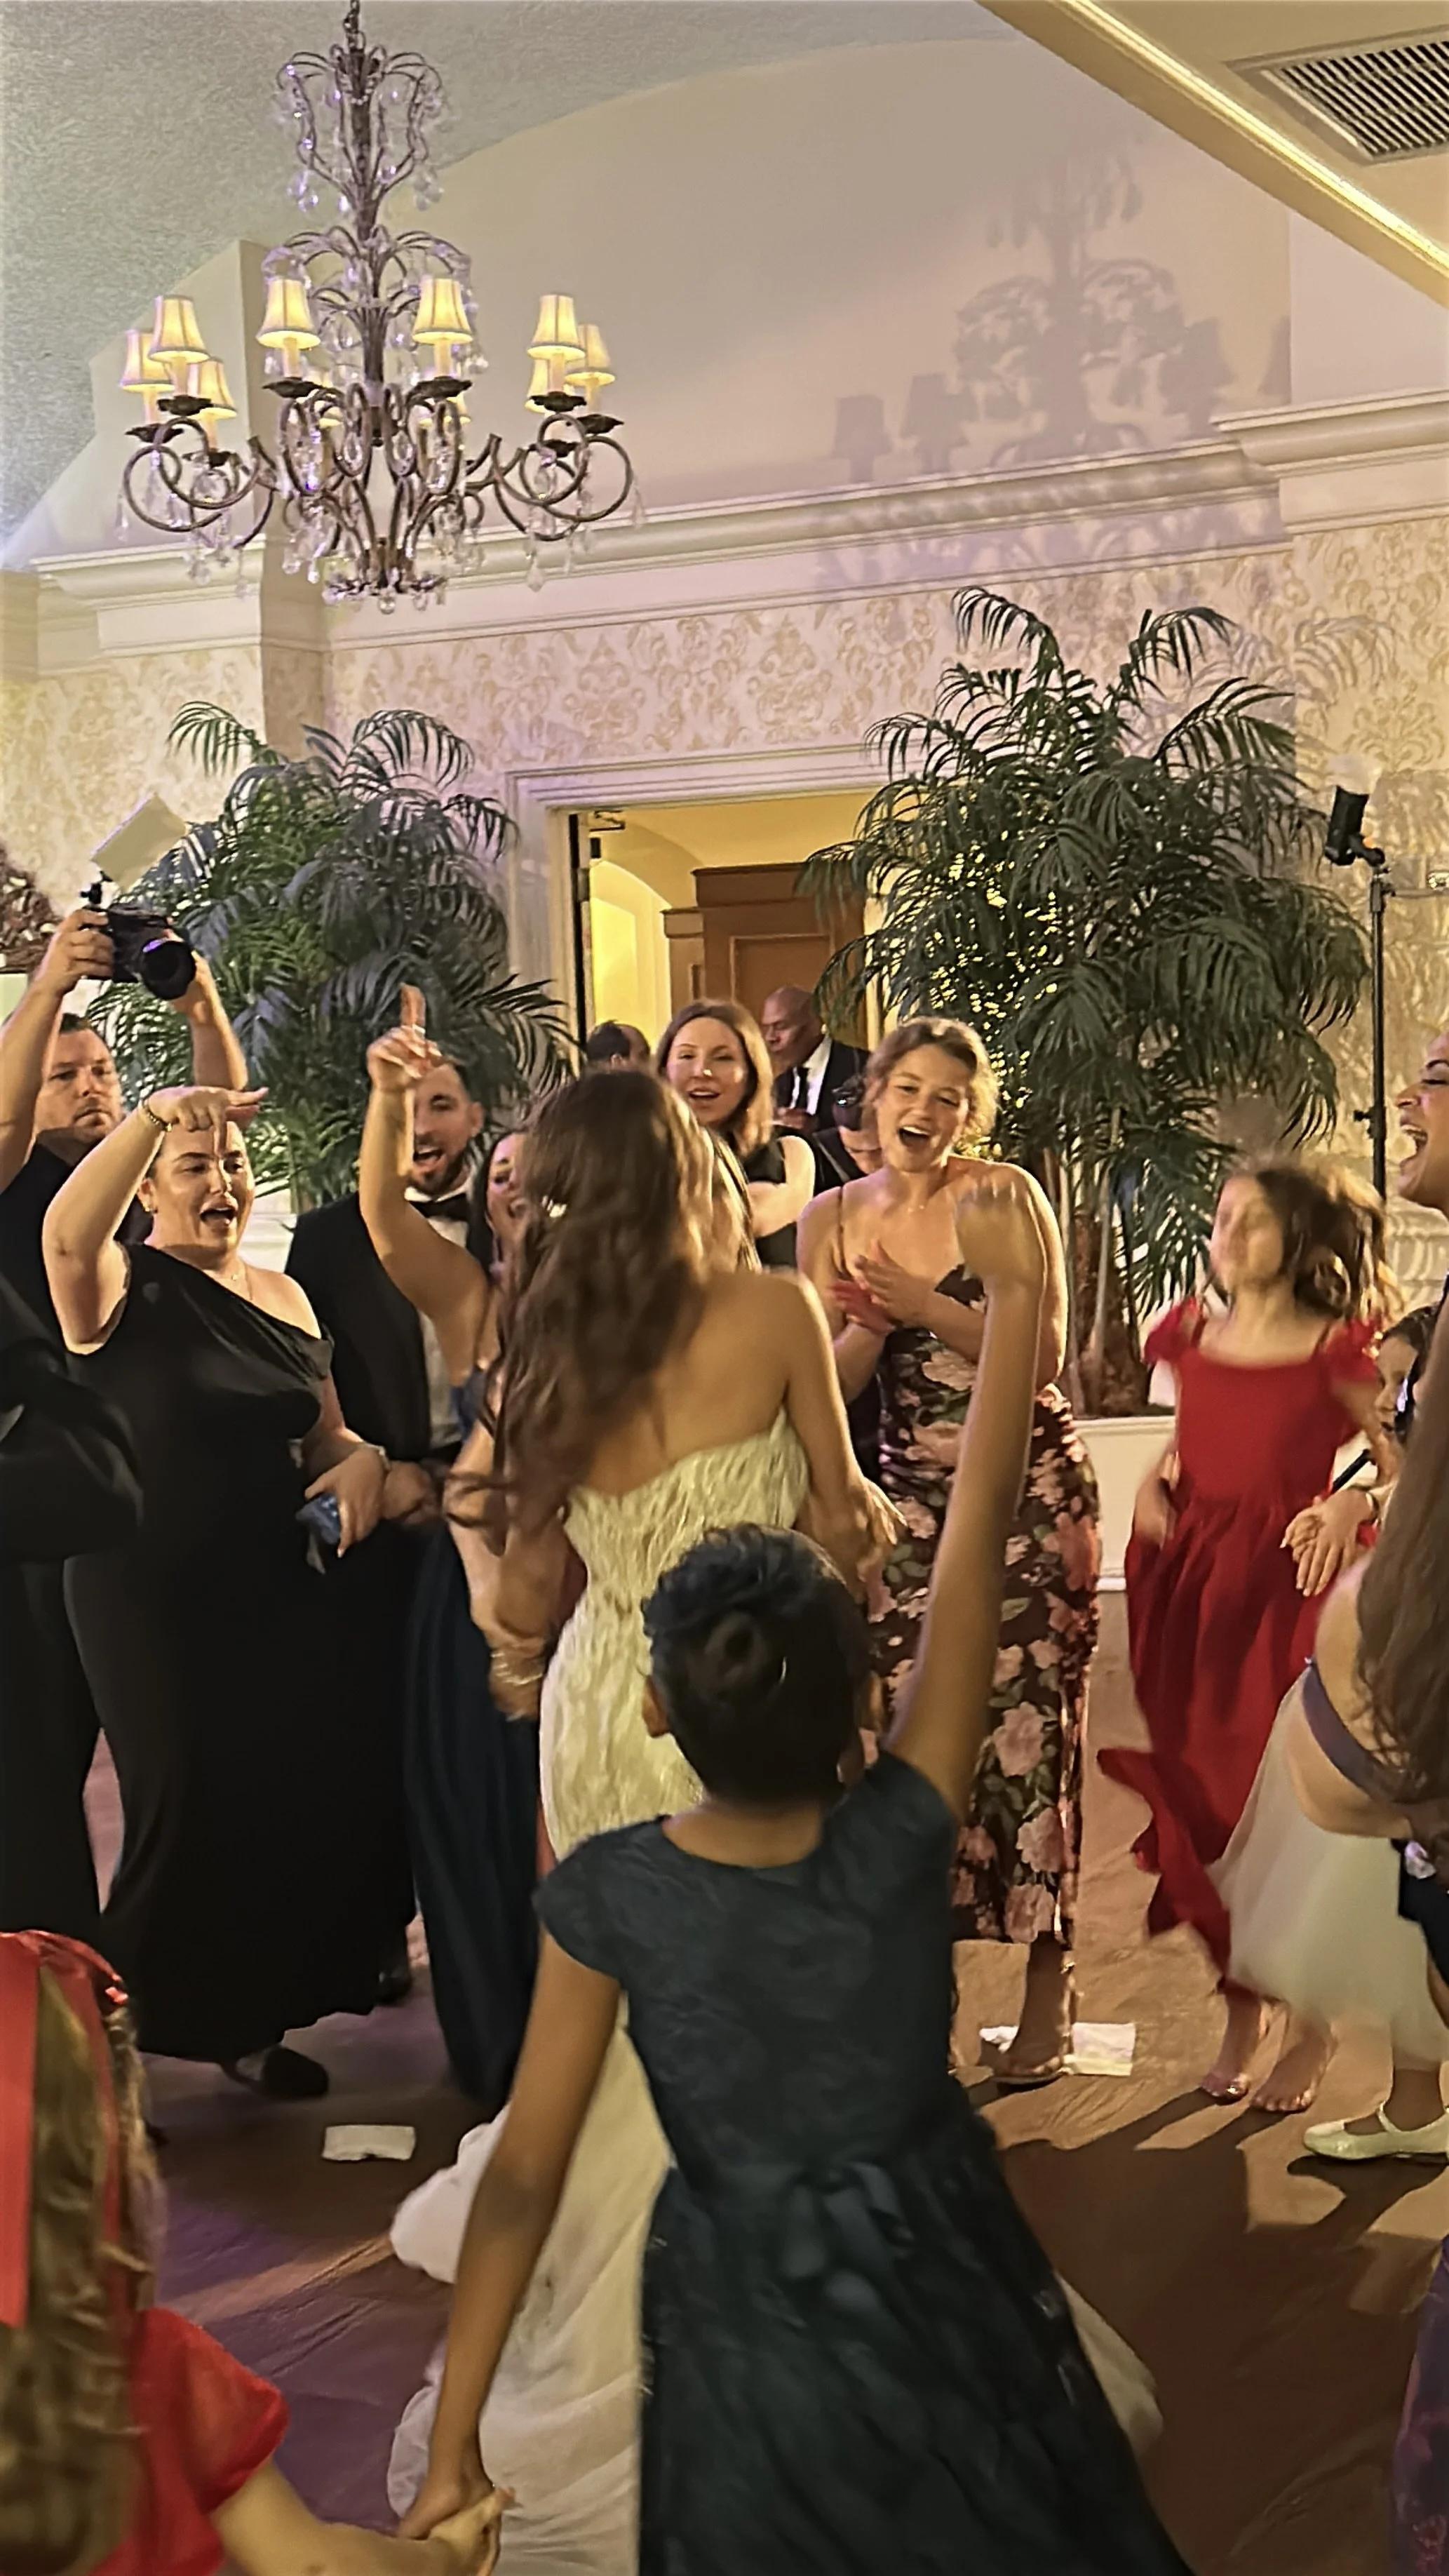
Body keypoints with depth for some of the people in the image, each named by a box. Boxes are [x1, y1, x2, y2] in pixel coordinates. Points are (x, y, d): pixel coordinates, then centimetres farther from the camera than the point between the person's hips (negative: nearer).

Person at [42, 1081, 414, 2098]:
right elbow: (66, 1234, -33)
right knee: (193, 1818, 0)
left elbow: (324, 1434, 18)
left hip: (286, 1593, 6)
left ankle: (247, 2021, 28)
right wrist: (150, 1117, -47)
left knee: (309, 1801, 7)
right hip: (157, 1604, -5)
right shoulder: (123, 1287, -9)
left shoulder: (284, 1296, 9)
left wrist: (362, 1459, -7)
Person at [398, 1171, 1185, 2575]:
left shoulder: (609, 1895, -21)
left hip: (744, 2310, 0)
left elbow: (523, 2178, -17)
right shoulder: (901, 1840, -21)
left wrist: (451, 2453, -10)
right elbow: (973, 1552, -16)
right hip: (942, 2280, 1)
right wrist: (1014, 1296, -10)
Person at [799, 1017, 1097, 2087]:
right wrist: (870, 1322, -15)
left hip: (1031, 1486, -3)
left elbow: (1045, 1355, -9)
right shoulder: (835, 1219, 5)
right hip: (914, 1492, 3)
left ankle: (1049, 1988, 4)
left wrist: (928, 1307, -19)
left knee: (1026, 1720, -5)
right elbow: (828, 1384, 5)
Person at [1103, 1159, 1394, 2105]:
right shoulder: (1193, 1336, 7)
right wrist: (1154, 1482, 3)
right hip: (1191, 1583, 5)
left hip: (1289, 1583, -5)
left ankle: (1311, 2024, 15)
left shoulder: (1334, 1351, -7)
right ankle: (1241, 2009, 25)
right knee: (1201, 1796, 7)